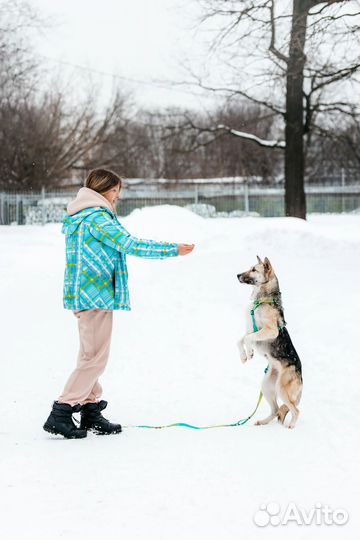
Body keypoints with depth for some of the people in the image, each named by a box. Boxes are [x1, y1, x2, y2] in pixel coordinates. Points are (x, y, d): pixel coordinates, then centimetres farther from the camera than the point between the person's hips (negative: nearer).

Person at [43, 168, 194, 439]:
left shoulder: (80, 217, 18)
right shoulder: (97, 217, -14)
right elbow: (129, 244, -18)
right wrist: (173, 250, -13)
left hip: (85, 294, 11)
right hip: (96, 295, -11)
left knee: (90, 356, 15)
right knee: (95, 358, -8)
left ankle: (91, 410, 20)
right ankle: (60, 414, -8)